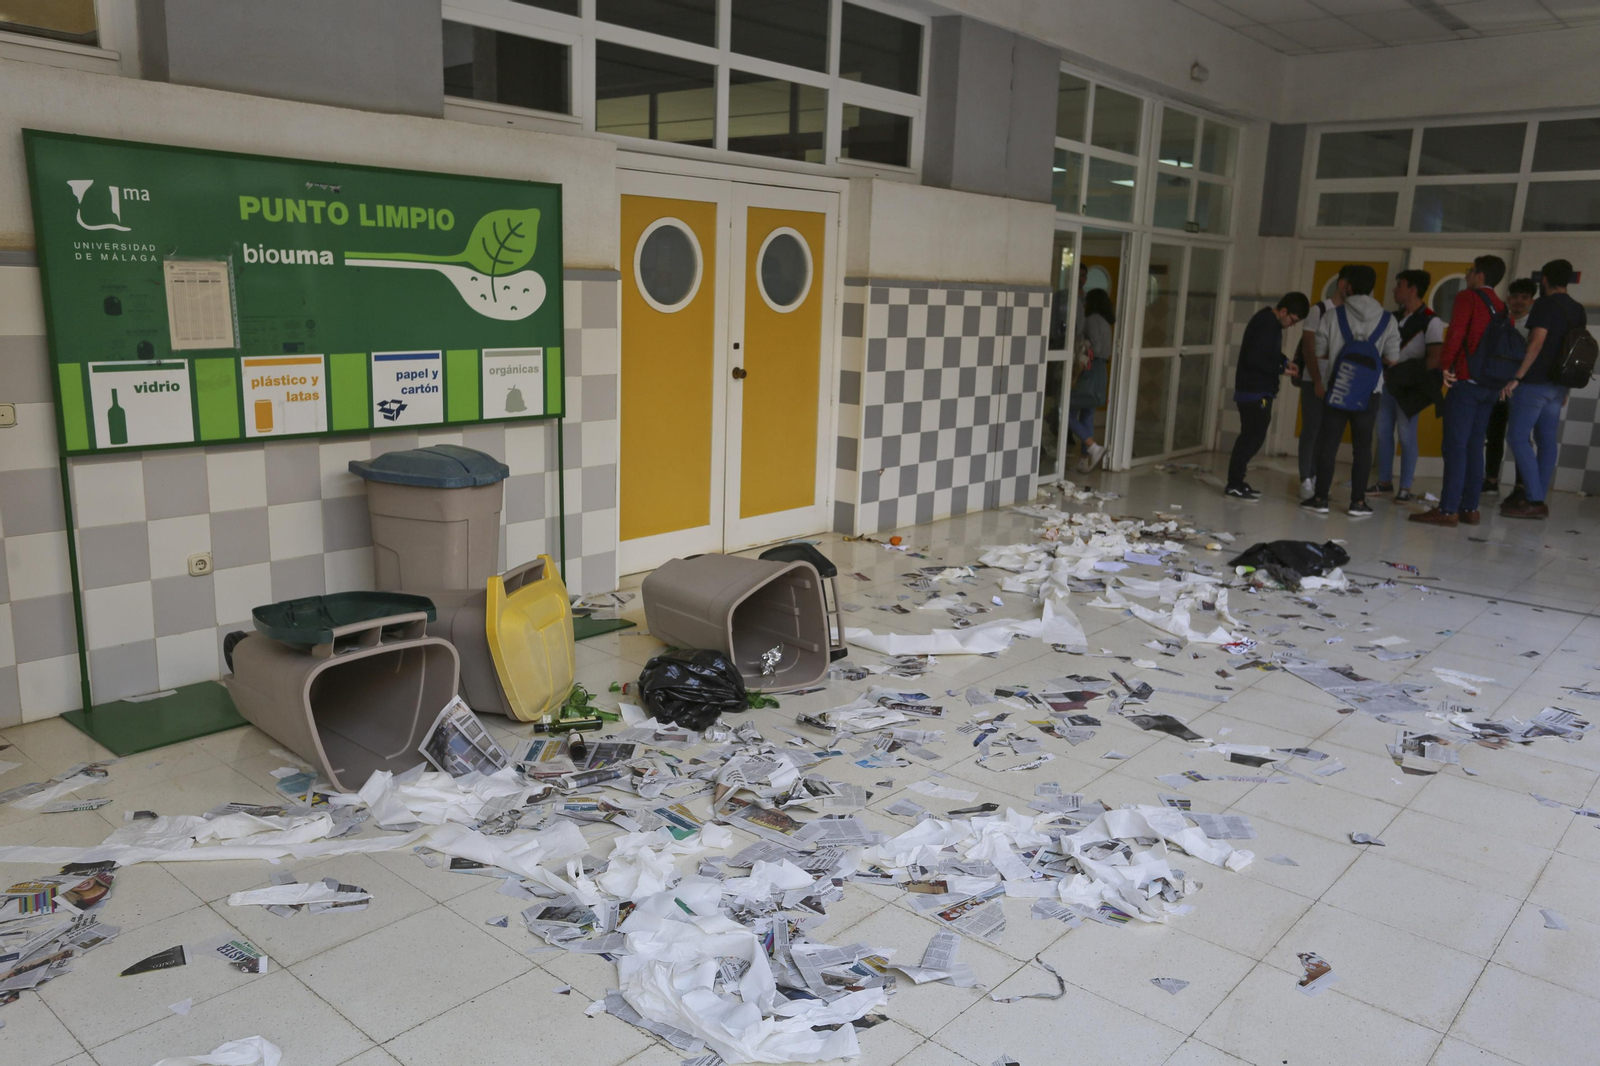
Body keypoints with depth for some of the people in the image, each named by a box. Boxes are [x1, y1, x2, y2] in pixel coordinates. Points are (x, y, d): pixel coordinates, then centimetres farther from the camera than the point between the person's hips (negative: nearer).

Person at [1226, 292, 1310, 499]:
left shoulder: (1269, 321, 13)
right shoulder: (1267, 324, -18)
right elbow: (1253, 358, -25)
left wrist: (1284, 361, 8)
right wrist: (1281, 369, -17)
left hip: (1259, 389, 10)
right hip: (1254, 390, -10)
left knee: (1252, 435, 13)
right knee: (1253, 436, -8)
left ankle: (1236, 481, 18)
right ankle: (1234, 485, -3)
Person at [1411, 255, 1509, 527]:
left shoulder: (1468, 297, -2)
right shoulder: (1502, 307, 17)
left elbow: (1455, 333, -14)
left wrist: (1446, 365, -9)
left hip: (1467, 380, -7)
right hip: (1491, 385, 7)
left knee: (1455, 446, -9)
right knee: (1474, 447, 10)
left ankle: (1448, 510, -12)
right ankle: (1470, 508, 10)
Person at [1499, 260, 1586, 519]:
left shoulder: (1545, 305, -8)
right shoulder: (1578, 310, 15)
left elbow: (1536, 343, -18)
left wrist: (1516, 377, -20)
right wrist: (1566, 387, 23)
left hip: (1535, 382, -8)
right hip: (1558, 386, 8)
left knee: (1519, 437, -7)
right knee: (1546, 441, 8)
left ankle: (1534, 500, -13)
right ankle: (1540, 500, 8)